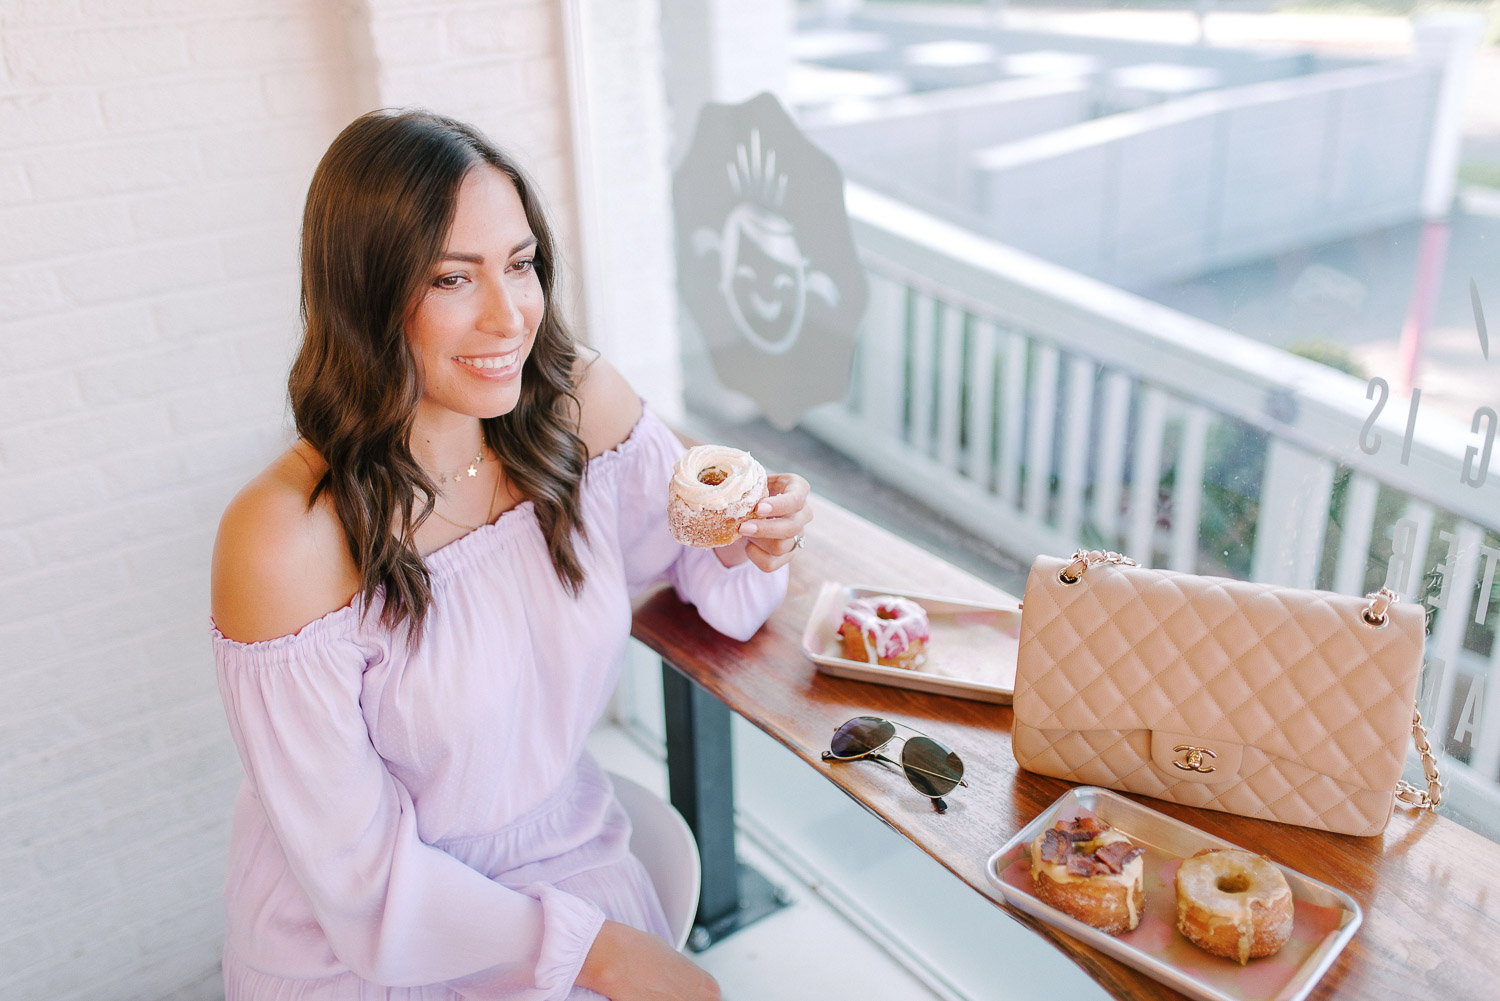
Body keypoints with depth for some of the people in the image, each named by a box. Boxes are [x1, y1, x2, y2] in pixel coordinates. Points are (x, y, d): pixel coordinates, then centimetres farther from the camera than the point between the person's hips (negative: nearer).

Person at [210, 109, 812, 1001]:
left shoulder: (581, 402, -11)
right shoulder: (286, 541, -24)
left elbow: (718, 595, 5)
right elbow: (359, 874, -16)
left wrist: (757, 550, -17)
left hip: (567, 853, 4)